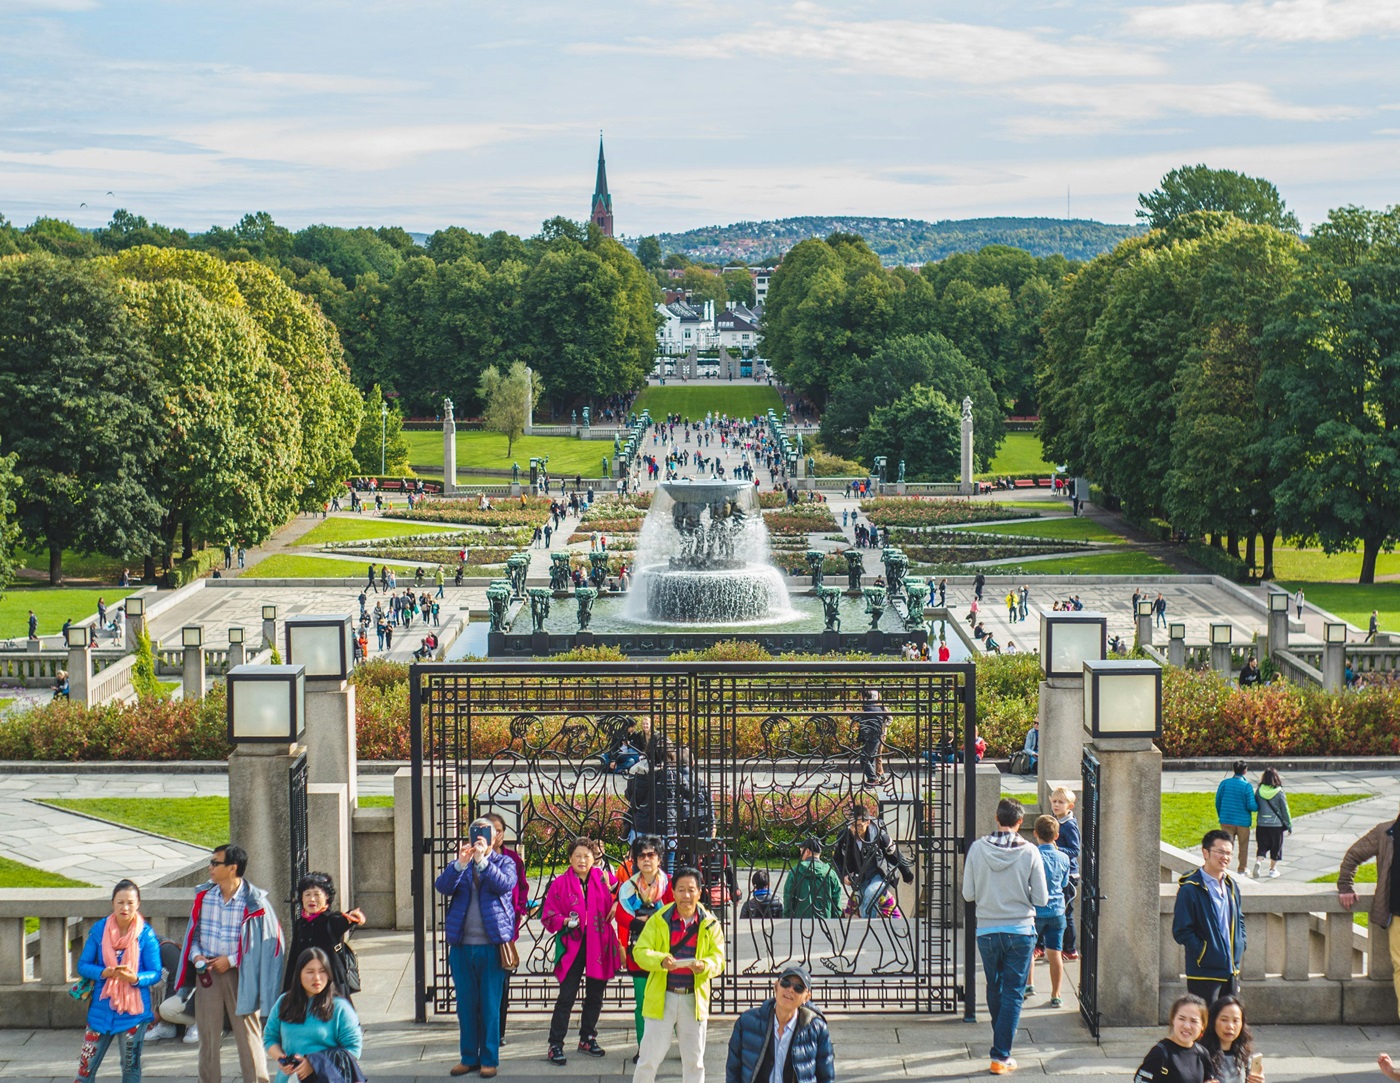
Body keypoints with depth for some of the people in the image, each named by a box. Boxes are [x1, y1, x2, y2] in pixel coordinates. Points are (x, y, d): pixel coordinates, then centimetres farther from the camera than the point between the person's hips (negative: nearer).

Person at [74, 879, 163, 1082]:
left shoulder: (146, 934, -8)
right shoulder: (99, 929, -3)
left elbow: (155, 973, -6)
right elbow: (83, 965, -1)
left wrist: (135, 978, -27)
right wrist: (103, 972, -21)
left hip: (133, 1010, -1)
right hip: (102, 1007, 2)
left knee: (131, 1067, 11)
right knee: (86, 1065, 4)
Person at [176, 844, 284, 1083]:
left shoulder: (254, 902, -10)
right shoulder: (204, 895, 4)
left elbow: (267, 940, -7)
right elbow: (193, 931, 15)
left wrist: (231, 960, -12)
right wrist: (196, 955, -4)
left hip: (239, 974, -4)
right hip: (207, 973, 4)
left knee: (248, 1033, -2)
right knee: (207, 1034, 8)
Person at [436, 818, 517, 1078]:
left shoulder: (503, 862, 6)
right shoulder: (459, 865, 11)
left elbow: (505, 884, -14)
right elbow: (442, 886, -7)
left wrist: (482, 861, -22)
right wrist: (461, 864, -20)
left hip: (492, 944, -3)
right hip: (462, 945, 3)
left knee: (490, 1005, 1)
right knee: (465, 1004, 8)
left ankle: (489, 1059, 8)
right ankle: (468, 1057, 17)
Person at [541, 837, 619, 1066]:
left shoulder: (604, 879, 4)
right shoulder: (560, 883, -2)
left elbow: (617, 903, 16)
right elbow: (548, 916, -2)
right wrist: (565, 922, -19)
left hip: (599, 944, 3)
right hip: (572, 946, -3)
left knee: (595, 994, 12)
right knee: (567, 996, -7)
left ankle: (587, 1038, 28)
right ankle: (555, 1045, -4)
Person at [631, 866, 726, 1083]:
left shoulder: (710, 924, 1)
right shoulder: (659, 919, -2)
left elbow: (718, 958, -1)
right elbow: (640, 950, -6)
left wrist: (704, 966, -24)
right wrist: (661, 960, -26)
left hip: (695, 999, 2)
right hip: (662, 998, -1)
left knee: (694, 1061, 10)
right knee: (649, 1058, 1)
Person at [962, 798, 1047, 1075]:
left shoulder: (977, 848, -8)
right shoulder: (1030, 852, -11)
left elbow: (968, 894, -3)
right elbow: (1041, 899, -7)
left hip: (986, 931, 2)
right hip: (1021, 930, -2)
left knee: (994, 989, 20)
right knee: (1013, 993, 5)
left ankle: (1001, 1043, 35)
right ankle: (1001, 1055, 0)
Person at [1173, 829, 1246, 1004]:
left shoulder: (1231, 885, 10)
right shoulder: (1191, 888, -14)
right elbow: (1181, 931, -15)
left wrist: (1240, 947, 10)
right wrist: (1203, 952, -17)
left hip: (1231, 970, 8)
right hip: (1204, 973, -7)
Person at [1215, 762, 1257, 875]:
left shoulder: (1224, 783, -2)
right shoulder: (1247, 786, -12)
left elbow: (1217, 801, 4)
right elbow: (1251, 806, -13)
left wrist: (1220, 816, 17)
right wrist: (1258, 807, 9)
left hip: (1226, 820, 2)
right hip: (1242, 821, -2)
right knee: (1243, 846, 14)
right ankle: (1242, 869, 23)